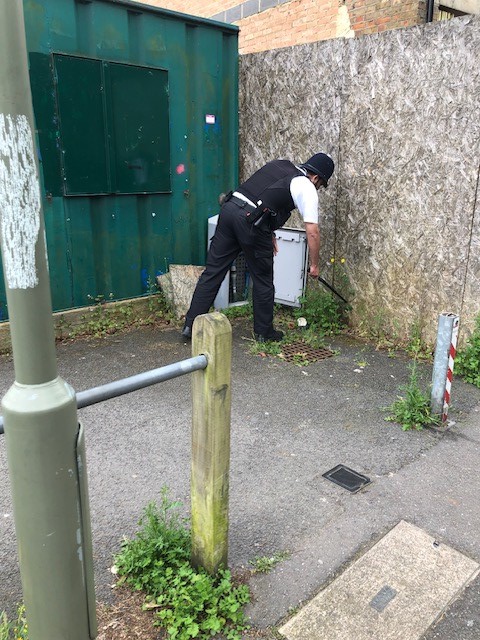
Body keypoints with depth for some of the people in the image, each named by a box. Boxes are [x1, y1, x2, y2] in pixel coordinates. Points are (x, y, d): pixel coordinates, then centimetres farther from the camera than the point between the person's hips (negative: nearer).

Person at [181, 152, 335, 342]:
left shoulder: (277, 165, 25)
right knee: (263, 281, 10)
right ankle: (264, 332, 23)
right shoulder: (307, 188, 4)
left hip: (229, 207, 7)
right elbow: (312, 232, -1)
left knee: (213, 271, 9)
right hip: (250, 220, -7)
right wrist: (314, 264, 11)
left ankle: (191, 324, 12)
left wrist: (270, 233, 30)